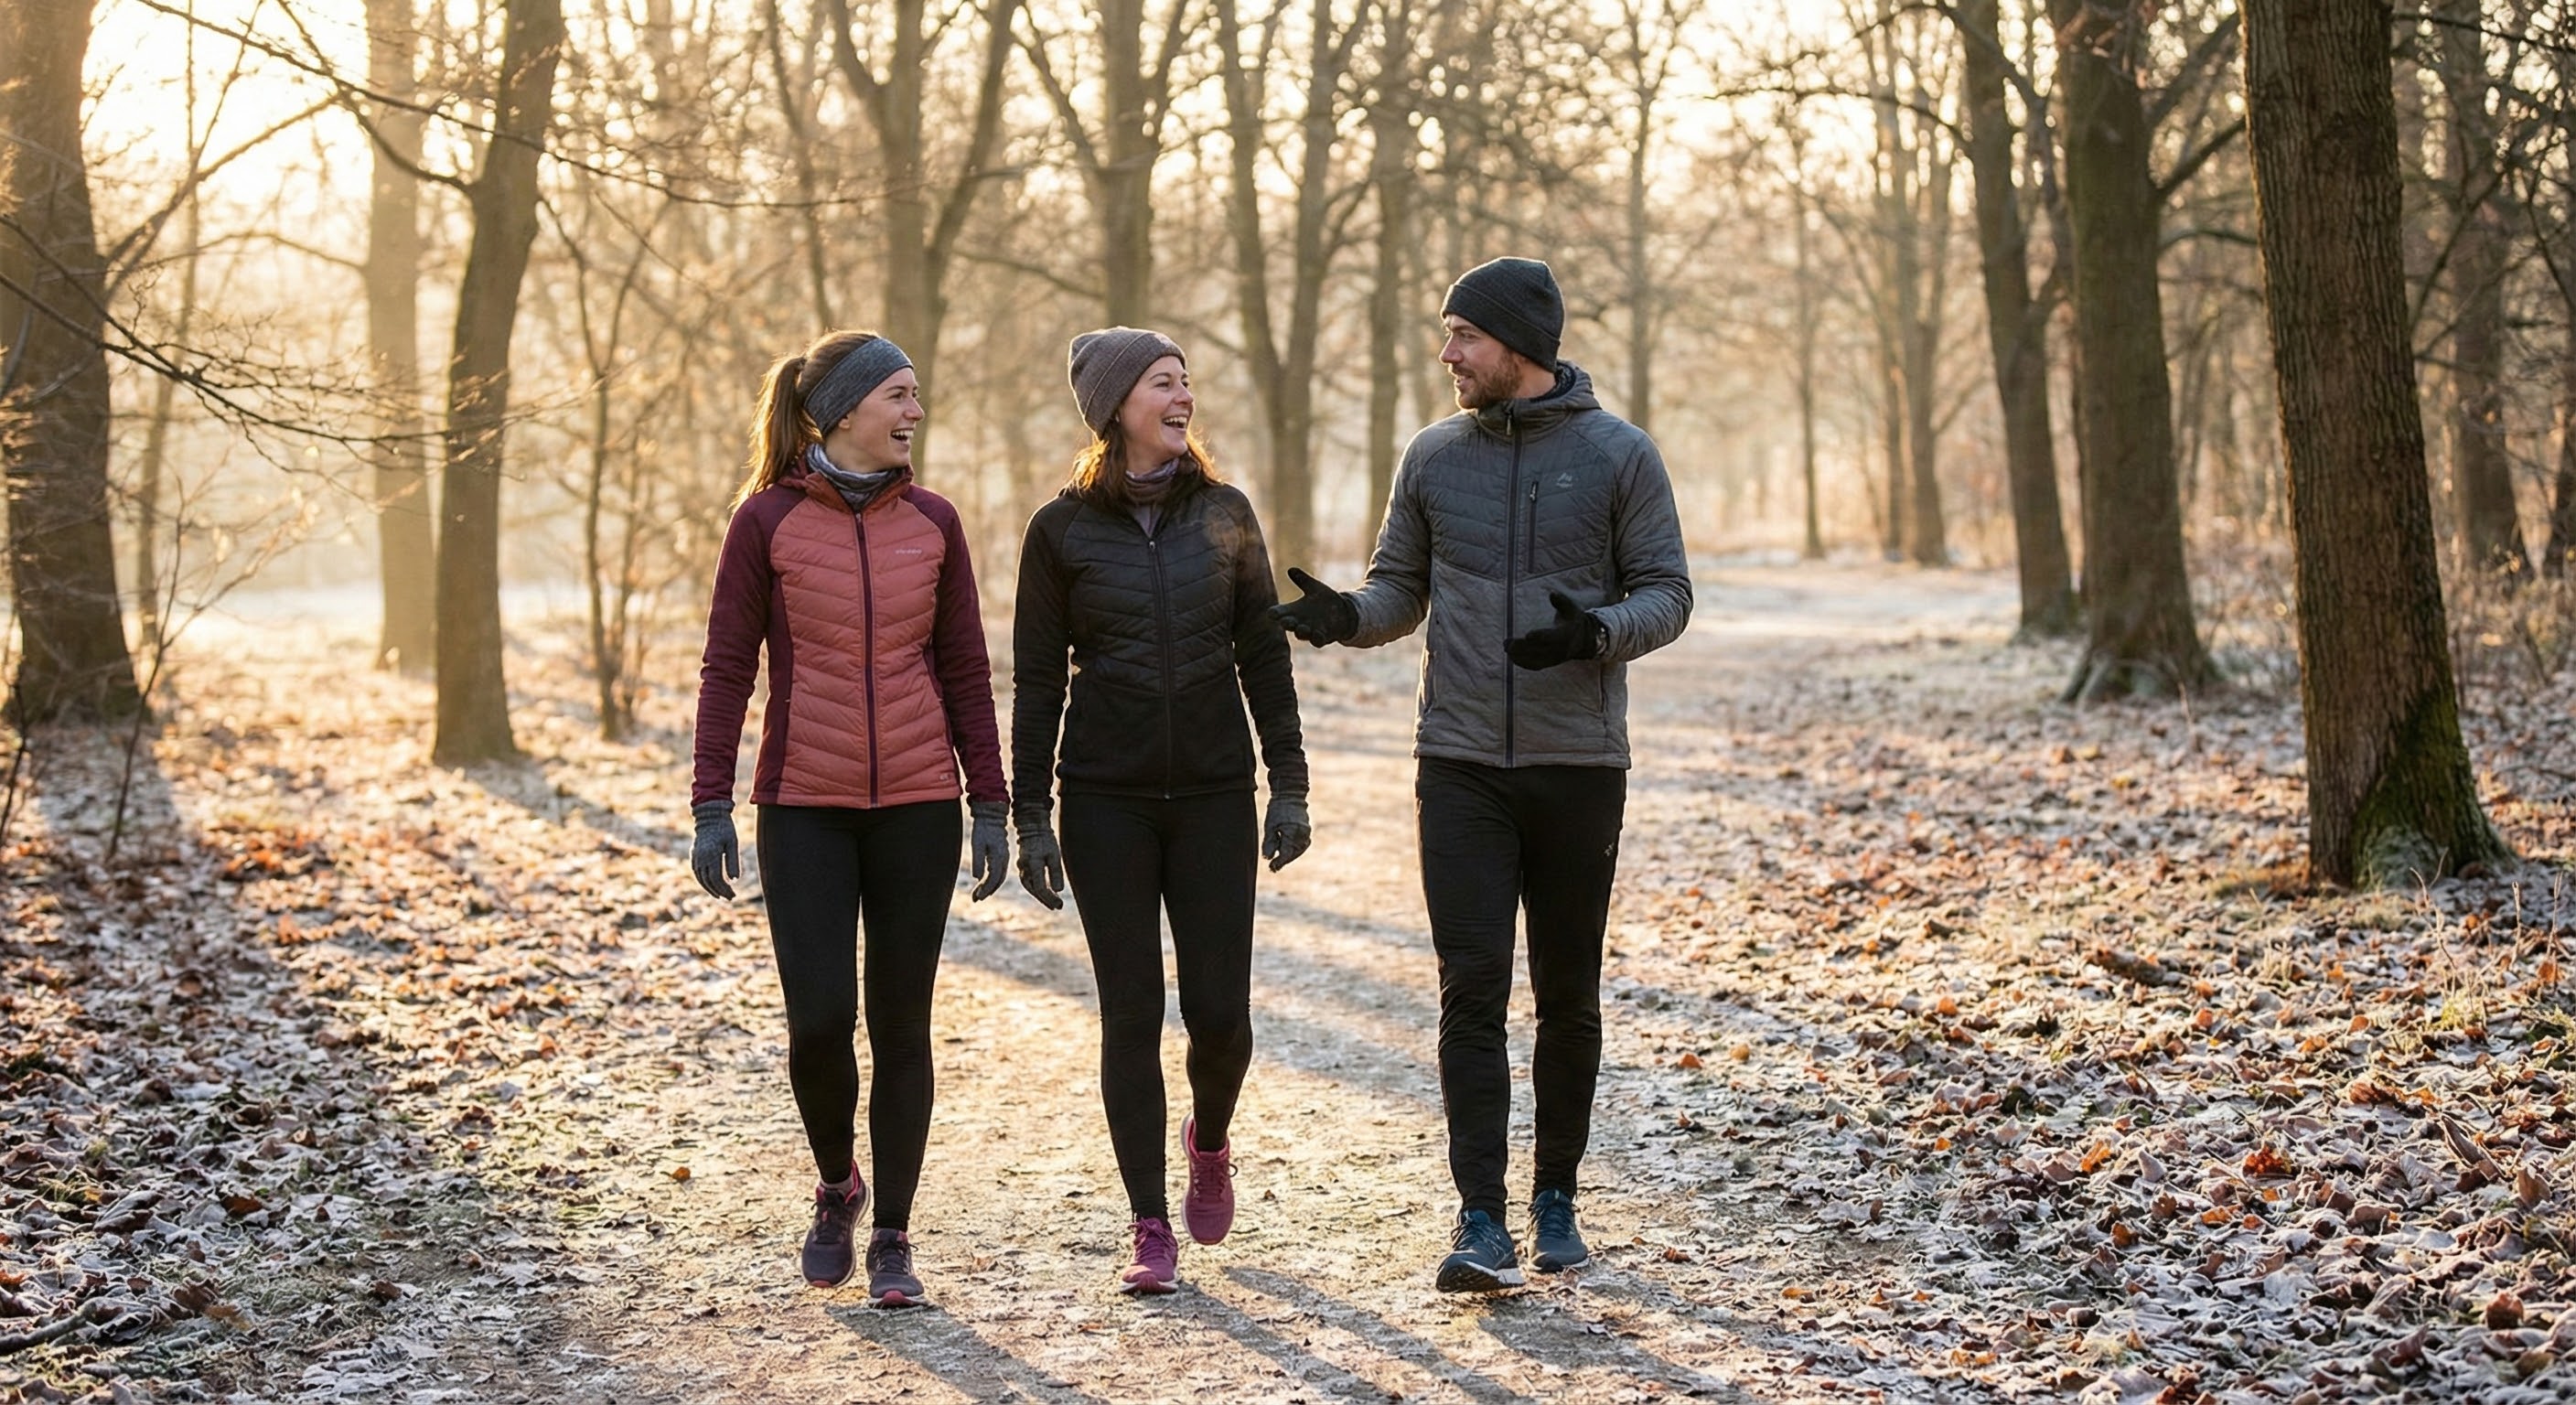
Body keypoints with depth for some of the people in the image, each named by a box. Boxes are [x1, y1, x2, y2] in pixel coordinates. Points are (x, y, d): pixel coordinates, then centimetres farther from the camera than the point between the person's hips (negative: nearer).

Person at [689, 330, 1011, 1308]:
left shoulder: (931, 523, 5)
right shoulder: (766, 520, -2)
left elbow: (965, 671, 8)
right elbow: (727, 668, -1)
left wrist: (992, 806, 4)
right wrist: (711, 807, -6)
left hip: (918, 806, 2)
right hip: (804, 810, -2)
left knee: (901, 1026, 4)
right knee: (819, 1021, -8)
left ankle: (893, 1239, 15)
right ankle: (837, 1186, 21)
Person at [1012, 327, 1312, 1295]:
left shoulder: (1223, 514, 5)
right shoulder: (1063, 529, 0)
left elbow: (1264, 656, 7)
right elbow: (1037, 680, 2)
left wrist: (1289, 786, 2)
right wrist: (1029, 817, -2)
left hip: (1213, 792, 1)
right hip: (1107, 800, -1)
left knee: (1220, 1012, -2)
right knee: (1131, 1015, 0)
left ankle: (1209, 1141, 31)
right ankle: (1151, 1231, 9)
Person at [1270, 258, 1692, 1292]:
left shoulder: (1618, 454, -1)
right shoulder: (1434, 457, 7)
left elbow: (1666, 594, -1)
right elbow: (1401, 589, 13)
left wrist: (1593, 630, -22)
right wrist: (1347, 615, -9)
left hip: (1578, 767, -1)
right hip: (1460, 767, 1)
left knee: (1567, 995, 8)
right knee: (1473, 989, -7)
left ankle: (1556, 1198, 23)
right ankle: (1482, 1221, -6)